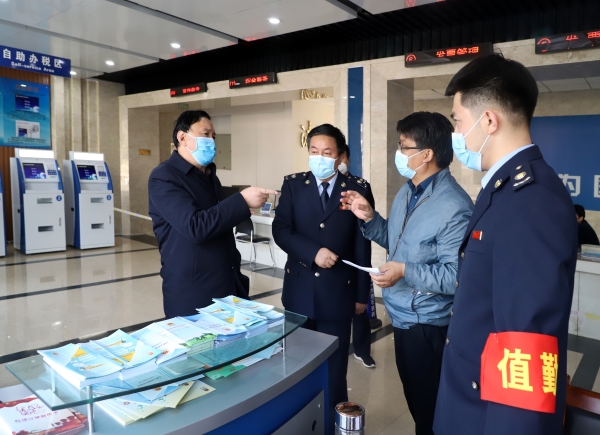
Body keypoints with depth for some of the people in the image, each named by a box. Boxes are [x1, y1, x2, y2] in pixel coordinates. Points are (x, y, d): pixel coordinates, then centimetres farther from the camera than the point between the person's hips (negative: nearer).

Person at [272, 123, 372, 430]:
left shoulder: (358, 188, -2)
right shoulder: (293, 184, 3)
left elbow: (363, 244, -1)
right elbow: (281, 230, -5)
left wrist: (362, 294, 0)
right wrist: (314, 252, -20)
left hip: (338, 292, -2)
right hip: (300, 290, 2)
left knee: (334, 367, 11)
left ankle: (334, 423, 31)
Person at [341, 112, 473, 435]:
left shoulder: (454, 206, -24)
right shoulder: (407, 192, 5)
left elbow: (456, 275, -26)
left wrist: (406, 271, -31)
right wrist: (369, 218, -2)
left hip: (428, 325, -9)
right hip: (402, 316, 9)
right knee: (415, 401, 26)